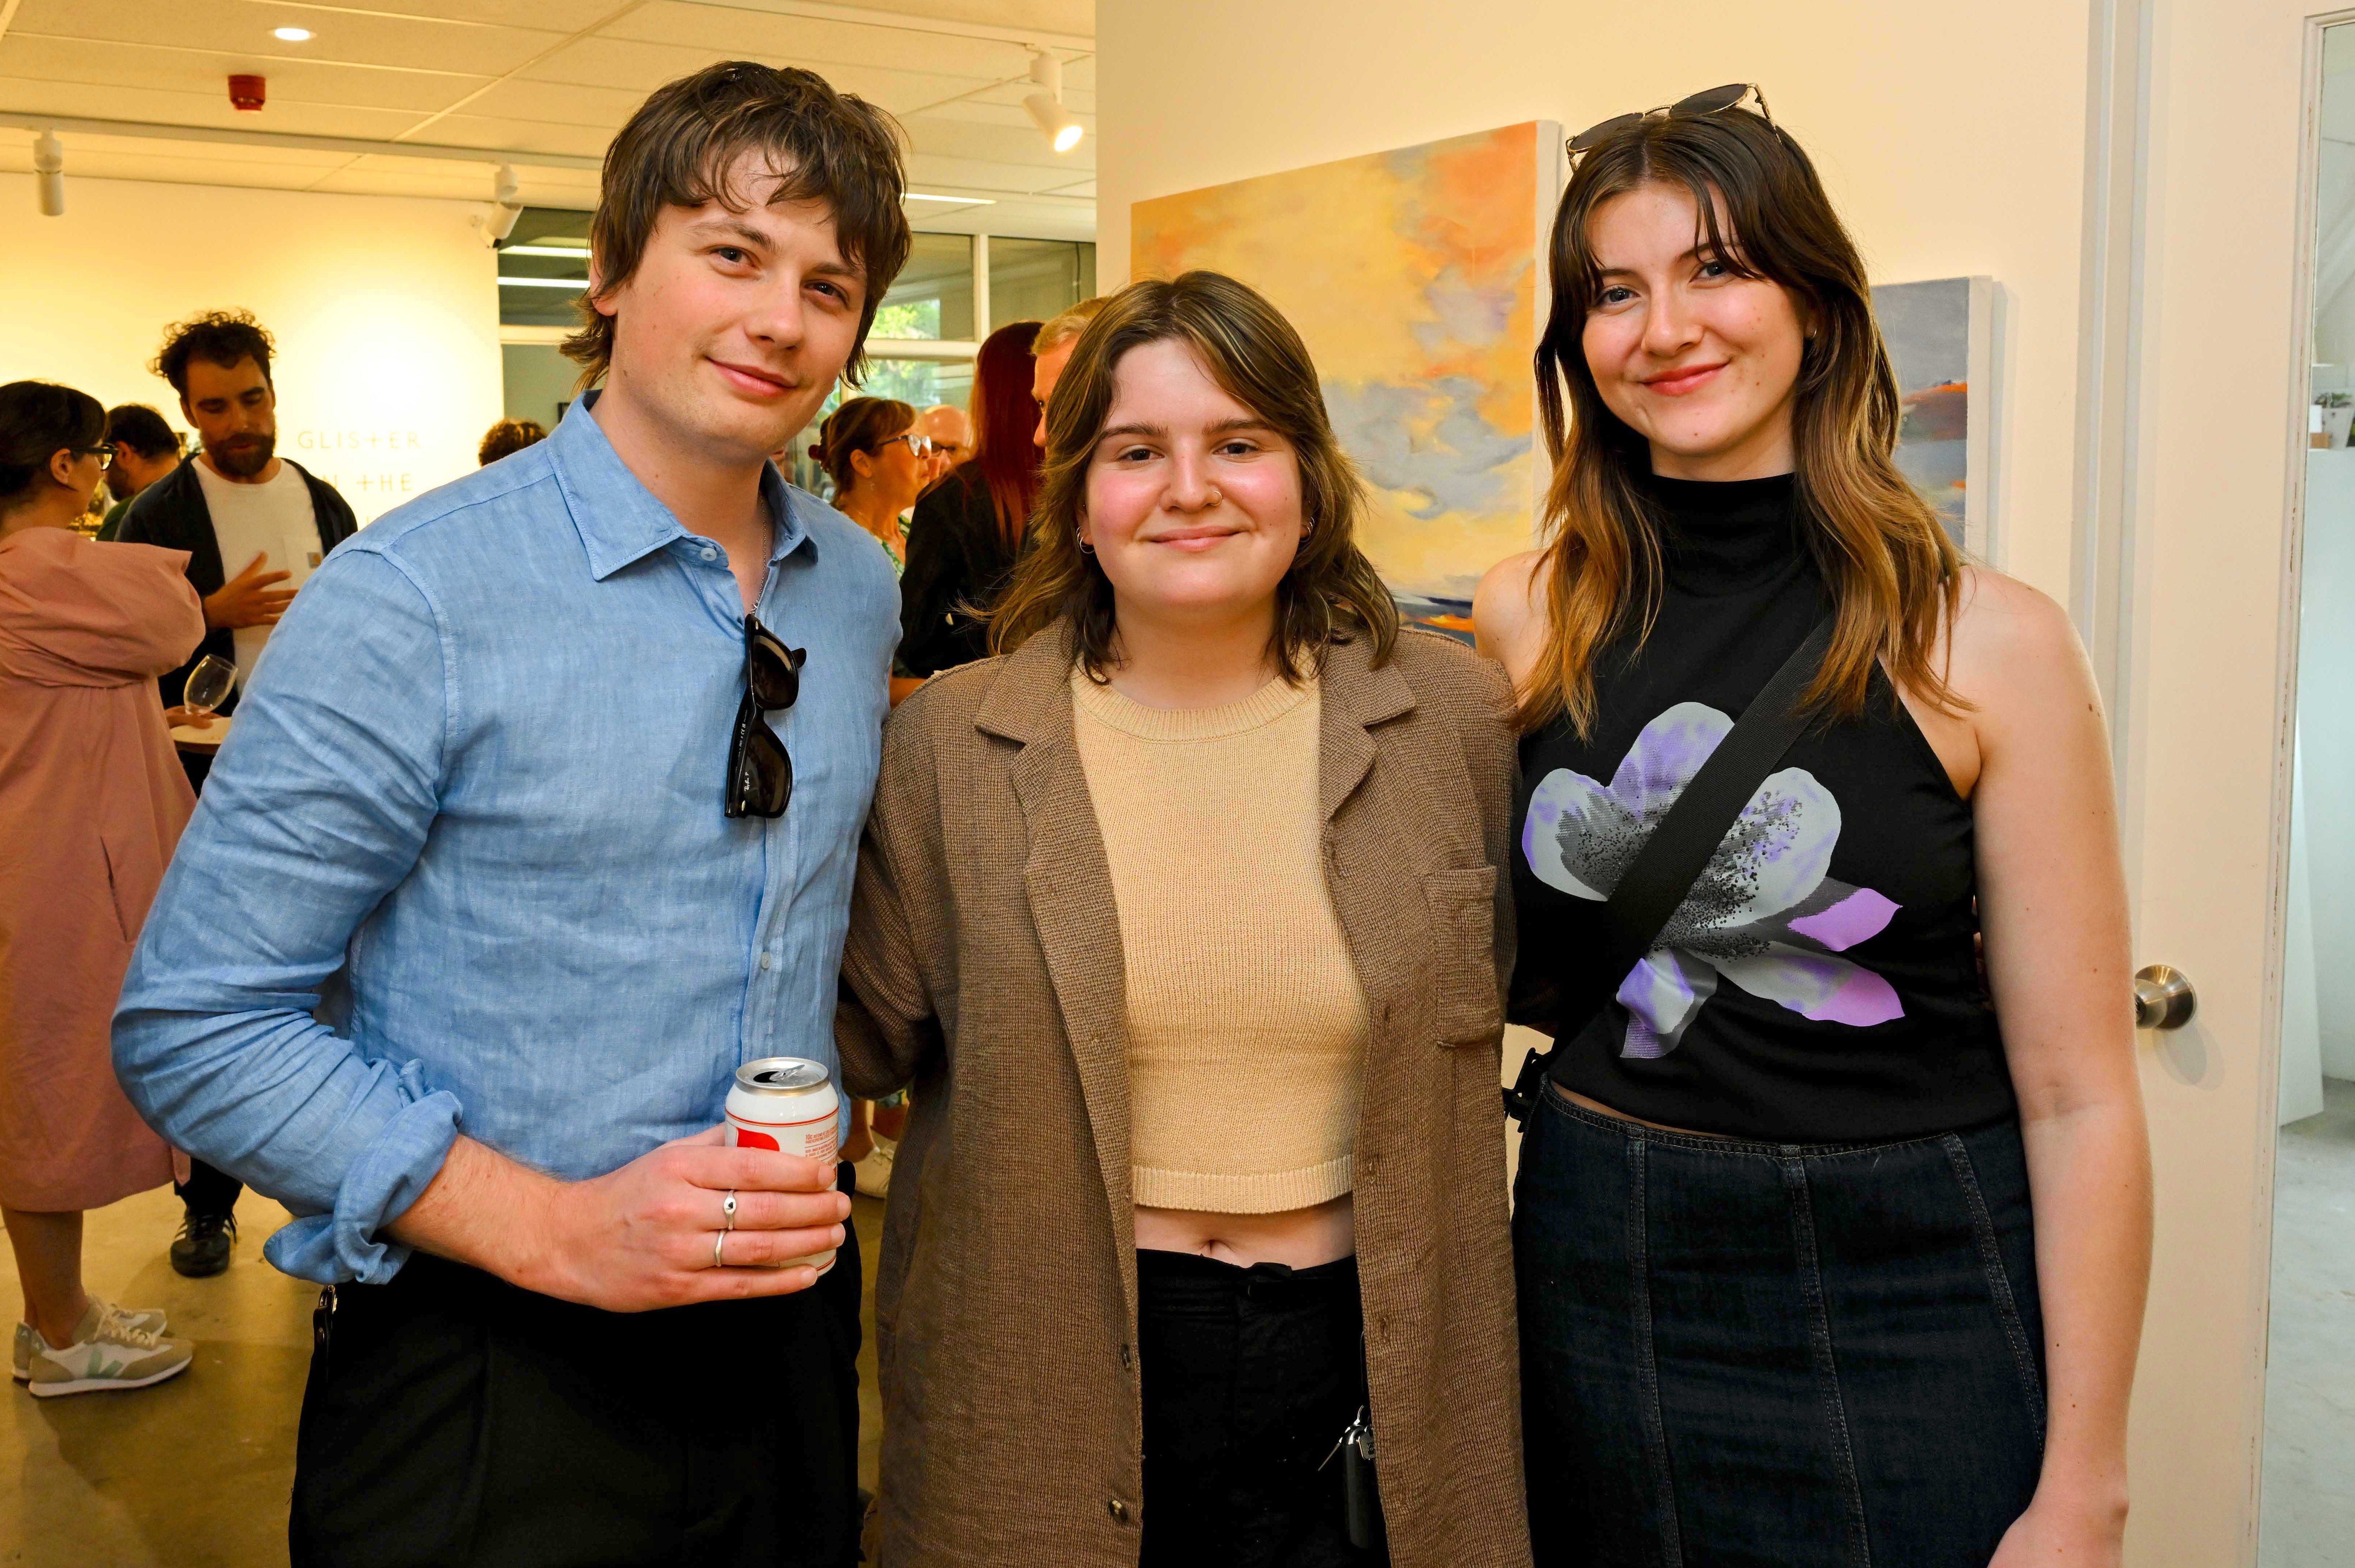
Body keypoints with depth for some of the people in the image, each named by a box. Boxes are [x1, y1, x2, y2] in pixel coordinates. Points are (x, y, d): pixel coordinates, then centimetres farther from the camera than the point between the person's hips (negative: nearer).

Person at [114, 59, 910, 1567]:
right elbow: (195, 1025, -14)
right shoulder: (414, 599, -16)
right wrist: (553, 1224, -22)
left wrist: (809, 1161, 7)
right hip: (495, 1374, -5)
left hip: (789, 1322, 6)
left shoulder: (862, 589, 3)